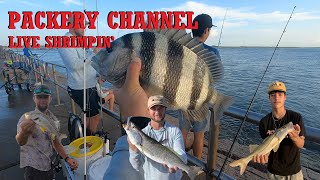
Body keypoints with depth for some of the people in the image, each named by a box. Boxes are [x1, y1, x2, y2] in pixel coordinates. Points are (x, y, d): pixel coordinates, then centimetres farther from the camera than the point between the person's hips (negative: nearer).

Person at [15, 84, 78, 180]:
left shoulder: (54, 120, 3)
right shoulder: (28, 118, -15)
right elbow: (20, 142, -33)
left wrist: (67, 158, -1)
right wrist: (24, 132, -56)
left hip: (49, 165, 5)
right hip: (33, 166, -5)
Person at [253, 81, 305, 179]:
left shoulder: (296, 117, -16)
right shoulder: (264, 122, -16)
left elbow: (301, 145, -13)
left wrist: (294, 137, -35)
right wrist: (264, 154, -33)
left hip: (294, 170, 0)